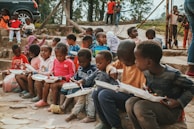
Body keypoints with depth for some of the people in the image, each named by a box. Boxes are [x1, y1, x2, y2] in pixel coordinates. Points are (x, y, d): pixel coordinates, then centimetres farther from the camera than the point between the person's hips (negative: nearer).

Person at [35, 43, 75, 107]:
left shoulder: (69, 62, -9)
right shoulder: (55, 60, 12)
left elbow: (72, 74, -10)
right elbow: (53, 70, 26)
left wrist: (63, 77, -21)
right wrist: (51, 74, 3)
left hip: (64, 80, -7)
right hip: (55, 80, 7)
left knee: (54, 85, -30)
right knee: (46, 84, -14)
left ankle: (54, 104, -23)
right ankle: (44, 101, 3)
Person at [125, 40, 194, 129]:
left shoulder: (172, 74, -23)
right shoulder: (146, 72, -2)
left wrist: (179, 102, -21)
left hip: (171, 110, -7)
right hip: (155, 105, 7)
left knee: (140, 107, -30)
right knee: (130, 102, -19)